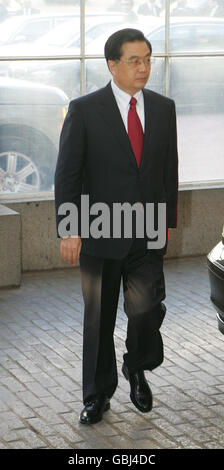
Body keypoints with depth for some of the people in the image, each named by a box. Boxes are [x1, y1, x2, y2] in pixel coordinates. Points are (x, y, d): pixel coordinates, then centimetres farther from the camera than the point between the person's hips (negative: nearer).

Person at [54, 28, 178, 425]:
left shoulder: (163, 108, 6)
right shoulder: (84, 110, -6)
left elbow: (169, 168, 13)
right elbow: (67, 174, -7)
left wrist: (169, 220, 12)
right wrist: (69, 229, -12)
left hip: (148, 236, 2)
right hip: (100, 233, -2)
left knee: (146, 309, -9)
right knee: (99, 319, 9)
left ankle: (137, 369, 23)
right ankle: (97, 395, 26)